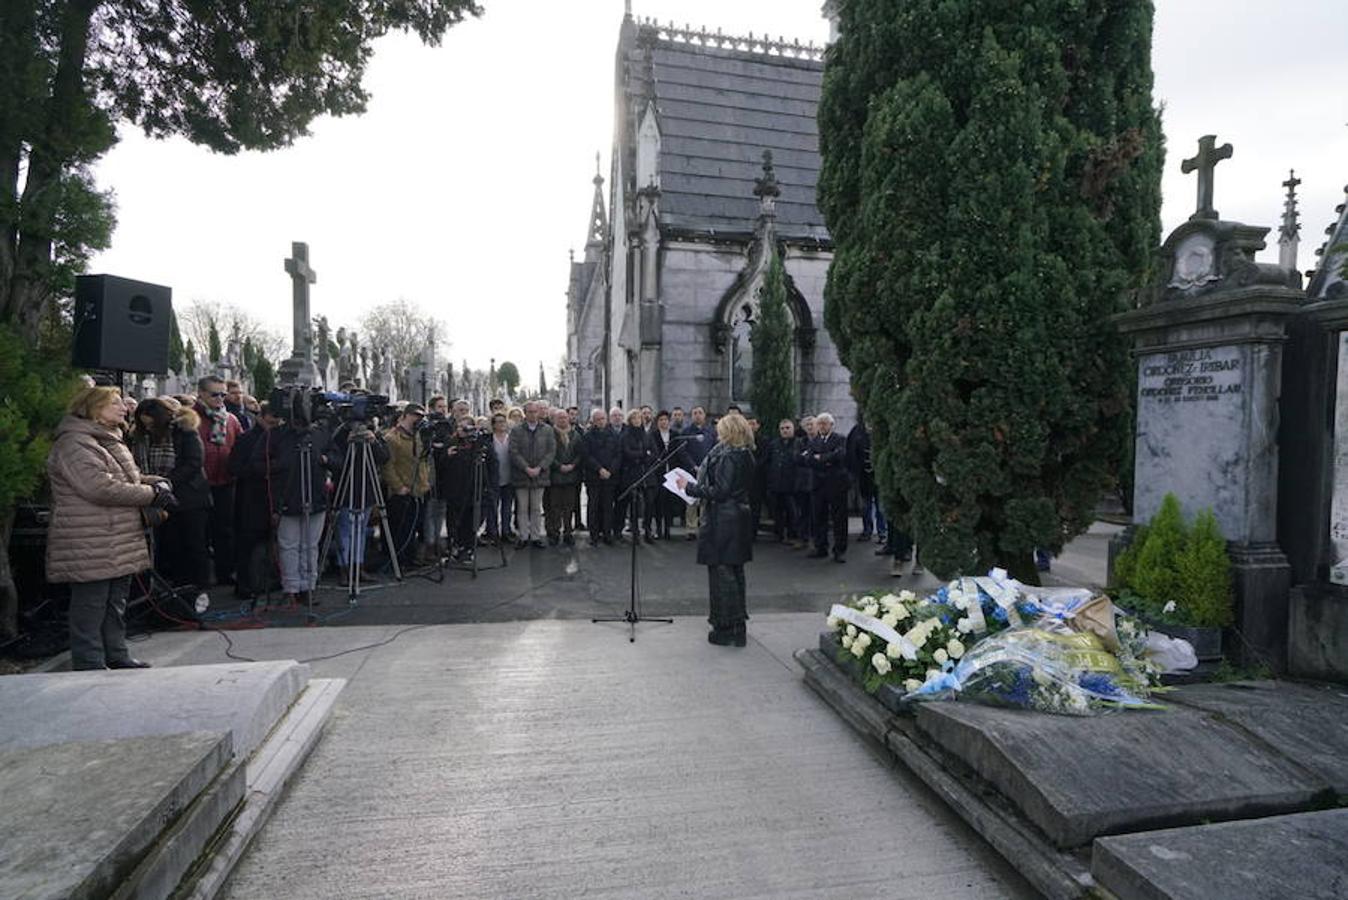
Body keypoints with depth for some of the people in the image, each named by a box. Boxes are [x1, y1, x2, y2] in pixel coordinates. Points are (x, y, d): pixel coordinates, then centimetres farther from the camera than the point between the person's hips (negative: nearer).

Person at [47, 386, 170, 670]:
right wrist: (151, 495, -18)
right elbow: (102, 487, -25)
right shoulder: (75, 443, -15)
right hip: (89, 548, -10)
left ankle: (116, 656, 27)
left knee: (115, 604, 17)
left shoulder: (110, 441, 18)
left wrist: (158, 483, 2)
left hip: (119, 545, 10)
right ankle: (90, 664, 6)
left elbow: (131, 477, 24)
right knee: (91, 608, -2)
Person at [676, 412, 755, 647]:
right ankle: (737, 624, 27)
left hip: (722, 521, -10)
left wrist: (690, 487, -13)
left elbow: (720, 492, -21)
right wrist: (705, 476, 17)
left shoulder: (727, 457, -18)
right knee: (735, 570, 17)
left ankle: (727, 629, 4)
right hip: (739, 516, 10)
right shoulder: (746, 456, 11)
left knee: (721, 571, -2)